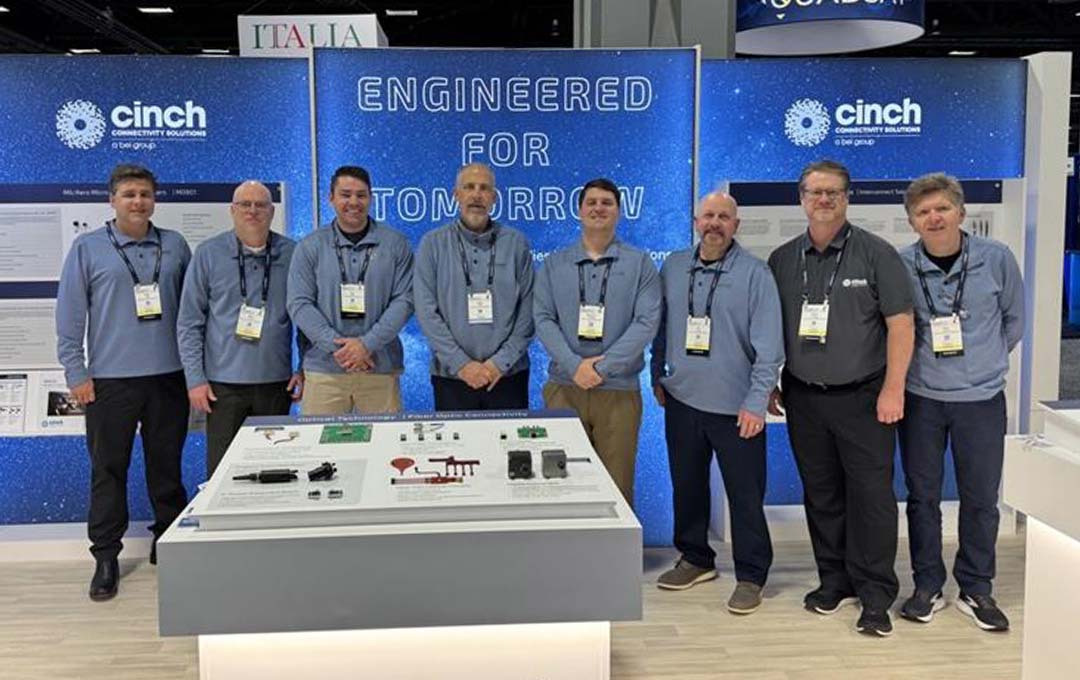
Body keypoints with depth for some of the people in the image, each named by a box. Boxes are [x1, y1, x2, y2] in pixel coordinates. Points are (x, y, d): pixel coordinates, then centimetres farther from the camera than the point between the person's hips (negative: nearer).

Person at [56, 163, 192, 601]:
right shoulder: (88, 248, 2)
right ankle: (105, 556, 15)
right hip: (110, 380, -2)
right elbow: (69, 315, 1)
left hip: (168, 376, 2)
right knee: (108, 468, 4)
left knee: (167, 465, 11)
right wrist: (76, 373, -4)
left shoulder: (175, 246, 8)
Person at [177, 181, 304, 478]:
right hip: (224, 383, -1)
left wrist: (304, 369, 3)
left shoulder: (292, 254, 4)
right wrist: (195, 378, -4)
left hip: (277, 382, 1)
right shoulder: (209, 254, 1)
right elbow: (189, 323, 1)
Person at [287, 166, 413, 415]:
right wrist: (336, 345, -12)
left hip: (381, 368, 0)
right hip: (323, 369, 0)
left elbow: (404, 300, 0)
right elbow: (299, 304, 1)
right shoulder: (310, 247, 7)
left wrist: (368, 344, -11)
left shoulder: (395, 244, 6)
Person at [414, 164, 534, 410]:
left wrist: (501, 362, -8)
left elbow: (528, 309, 1)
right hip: (451, 375, 0)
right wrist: (461, 363, -10)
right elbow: (426, 311, -4)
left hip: (508, 374, 1)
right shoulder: (433, 244, 2)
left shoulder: (516, 243, 4)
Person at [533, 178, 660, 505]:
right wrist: (574, 366, -12)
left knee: (617, 487, 2)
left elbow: (647, 321, -5)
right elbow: (543, 319, 2)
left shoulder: (639, 264, 5)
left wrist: (603, 367, -13)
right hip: (564, 386, 2)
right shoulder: (555, 264, 10)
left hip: (619, 390, -1)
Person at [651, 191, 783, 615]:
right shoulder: (672, 268, 6)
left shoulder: (754, 273, -8)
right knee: (686, 485, 16)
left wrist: (756, 402, -15)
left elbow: (769, 343, -11)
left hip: (735, 406, -4)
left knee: (745, 494, 2)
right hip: (682, 400, 5)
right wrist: (658, 376, 12)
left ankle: (751, 577, 16)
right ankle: (695, 559, 34)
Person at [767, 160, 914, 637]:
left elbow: (900, 323, -6)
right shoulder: (783, 260, 8)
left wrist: (893, 389, -11)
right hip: (804, 399, 4)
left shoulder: (875, 253, -3)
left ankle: (875, 596, 8)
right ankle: (835, 580, 25)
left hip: (862, 396, -3)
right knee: (820, 494, 11)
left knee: (871, 494, -2)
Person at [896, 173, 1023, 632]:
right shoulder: (899, 266, -6)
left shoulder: (996, 259, -5)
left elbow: (1014, 318, 10)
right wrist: (919, 361, 7)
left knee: (981, 498, 7)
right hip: (920, 399, 0)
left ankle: (976, 590, 23)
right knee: (922, 495, 8)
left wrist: (987, 360, 14)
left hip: (981, 398, 0)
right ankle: (927, 586, 22)